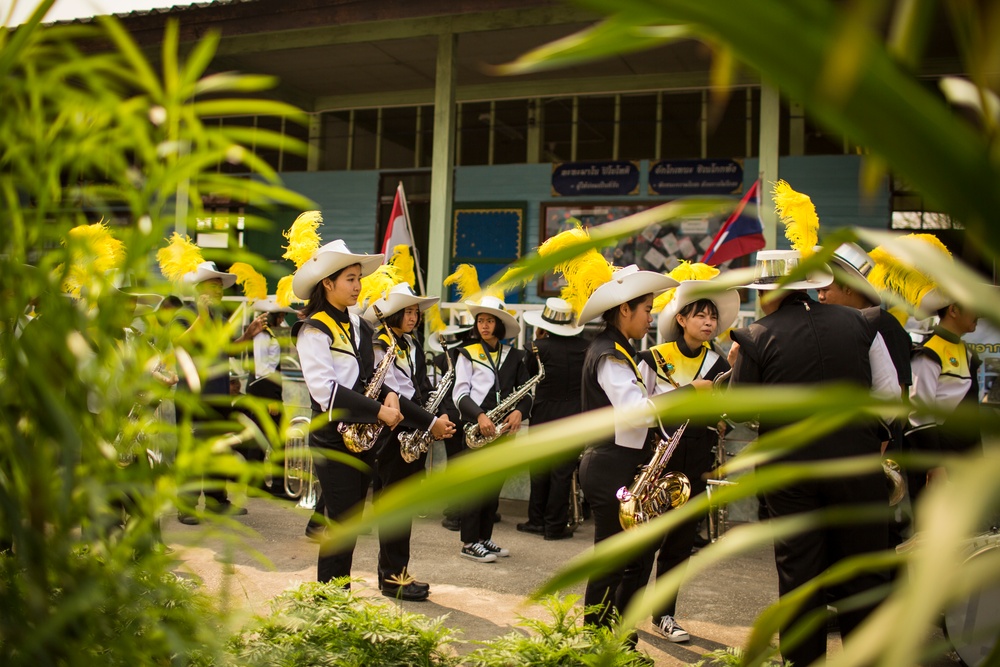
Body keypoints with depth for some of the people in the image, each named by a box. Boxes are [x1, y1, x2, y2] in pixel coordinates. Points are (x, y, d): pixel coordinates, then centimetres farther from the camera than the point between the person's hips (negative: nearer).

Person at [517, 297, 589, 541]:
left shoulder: (540, 346, -11)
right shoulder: (583, 346, -3)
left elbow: (529, 373, 4)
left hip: (544, 415, -1)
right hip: (574, 416, 1)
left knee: (540, 470, 12)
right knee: (563, 472, 5)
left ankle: (536, 520, 20)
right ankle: (555, 525, 9)